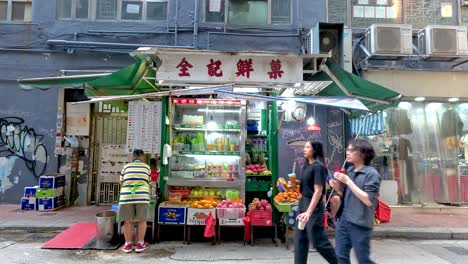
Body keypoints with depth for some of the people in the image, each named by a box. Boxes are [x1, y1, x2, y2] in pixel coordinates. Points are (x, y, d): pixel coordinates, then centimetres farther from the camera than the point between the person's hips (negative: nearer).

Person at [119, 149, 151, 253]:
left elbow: (121, 183, 15)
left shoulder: (126, 167, 12)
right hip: (142, 196, -1)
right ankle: (140, 244, 17)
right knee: (142, 220, 11)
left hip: (126, 197, 1)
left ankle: (128, 244, 19)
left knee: (128, 221, 10)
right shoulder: (147, 167, 11)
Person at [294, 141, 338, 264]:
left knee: (317, 239, 2)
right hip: (303, 202, 9)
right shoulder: (307, 165, 10)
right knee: (300, 237, 11)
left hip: (314, 205, -9)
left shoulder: (318, 166, -17)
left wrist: (309, 211, -27)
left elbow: (318, 191, -22)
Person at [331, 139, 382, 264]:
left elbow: (369, 200, -20)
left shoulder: (372, 174, -12)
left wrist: (348, 181, -20)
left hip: (360, 224, -6)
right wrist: (338, 188, -3)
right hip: (343, 221, 7)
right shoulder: (350, 171, 8)